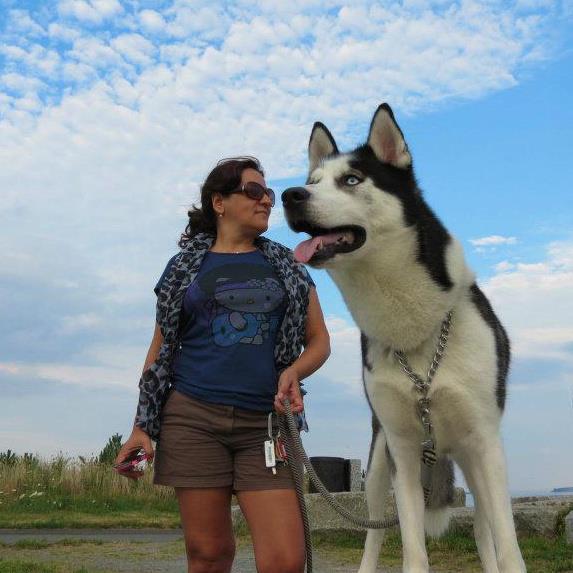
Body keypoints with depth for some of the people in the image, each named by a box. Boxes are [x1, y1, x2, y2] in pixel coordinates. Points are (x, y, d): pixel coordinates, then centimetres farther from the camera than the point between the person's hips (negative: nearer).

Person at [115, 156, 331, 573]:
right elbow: (160, 349, 12)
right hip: (193, 417, 0)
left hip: (266, 422, 1)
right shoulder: (186, 266, 11)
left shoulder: (286, 265, 14)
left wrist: (294, 372, -8)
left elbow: (319, 340, 14)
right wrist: (142, 425, 4)